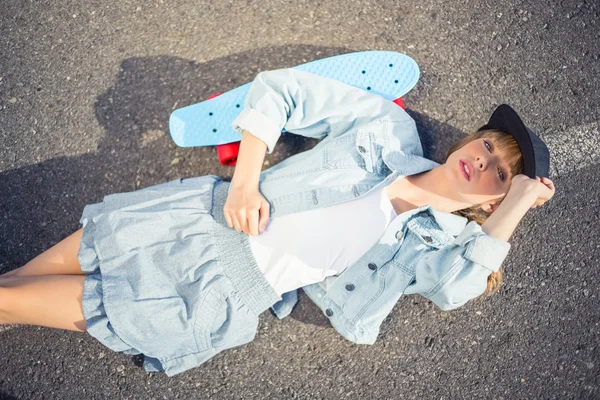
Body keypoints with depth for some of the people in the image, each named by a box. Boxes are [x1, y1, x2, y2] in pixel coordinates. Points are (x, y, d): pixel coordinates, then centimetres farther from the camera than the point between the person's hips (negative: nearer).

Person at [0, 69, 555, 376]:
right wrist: (244, 181, -13)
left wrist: (518, 200, -18)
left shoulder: (438, 243, 0)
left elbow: (456, 286, -23)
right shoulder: (392, 126, 0)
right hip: (205, 208, 2)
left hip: (223, 300, -2)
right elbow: (277, 89, -3)